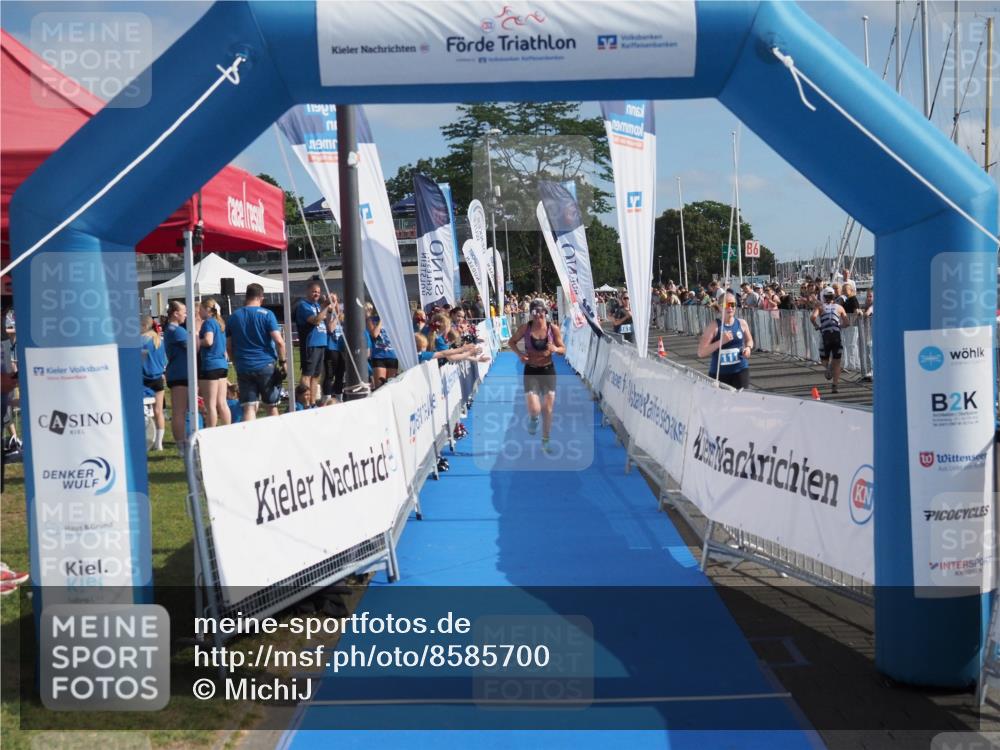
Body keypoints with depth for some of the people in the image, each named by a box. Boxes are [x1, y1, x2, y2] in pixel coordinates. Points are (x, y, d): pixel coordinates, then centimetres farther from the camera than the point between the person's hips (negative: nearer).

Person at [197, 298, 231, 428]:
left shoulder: (208, 322, -10)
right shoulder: (219, 323, 16)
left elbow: (208, 341, -25)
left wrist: (196, 341, -9)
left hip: (210, 365, -8)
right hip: (222, 365, 8)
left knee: (210, 404, -4)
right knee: (221, 403, 11)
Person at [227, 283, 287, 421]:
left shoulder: (233, 317, 8)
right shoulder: (266, 314, -4)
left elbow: (229, 347, 13)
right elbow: (279, 341, -12)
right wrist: (282, 361, -1)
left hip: (243, 368, 2)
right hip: (266, 366, -2)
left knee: (249, 408, -2)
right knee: (272, 406, 11)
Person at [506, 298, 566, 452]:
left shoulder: (554, 329, -9)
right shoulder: (526, 328, -10)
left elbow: (563, 349, 0)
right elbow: (511, 342, 5)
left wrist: (555, 349, -24)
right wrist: (519, 353, -13)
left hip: (548, 371, 1)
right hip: (531, 371, -1)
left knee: (548, 410, 7)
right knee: (534, 409, -13)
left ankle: (545, 442, 24)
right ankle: (533, 419, 26)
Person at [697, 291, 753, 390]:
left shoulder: (742, 323, 3)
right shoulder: (713, 326, -8)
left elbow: (749, 340, 24)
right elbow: (701, 352, -14)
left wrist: (748, 348, 0)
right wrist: (721, 341, -24)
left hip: (740, 370, 3)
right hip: (719, 373, -3)